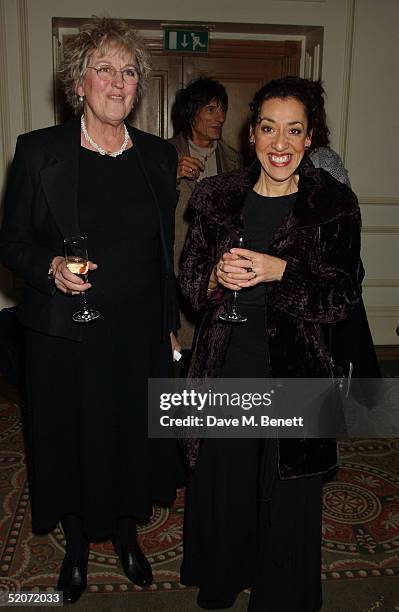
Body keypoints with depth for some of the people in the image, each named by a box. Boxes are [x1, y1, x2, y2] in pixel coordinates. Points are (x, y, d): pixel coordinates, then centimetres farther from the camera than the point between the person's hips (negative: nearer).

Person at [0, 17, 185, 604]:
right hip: (66, 336, -2)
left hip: (140, 334, 3)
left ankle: (127, 534, 42)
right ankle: (77, 545, 40)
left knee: (135, 438, 15)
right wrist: (50, 266, -21)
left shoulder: (159, 155, 4)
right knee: (72, 441, 13)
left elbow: (164, 250, 9)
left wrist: (170, 325, 9)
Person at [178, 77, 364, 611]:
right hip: (225, 364, 3)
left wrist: (278, 271, -22)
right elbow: (189, 280, 6)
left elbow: (343, 296, -9)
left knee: (288, 491, 11)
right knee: (220, 481, 16)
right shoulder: (218, 197, 2)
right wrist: (216, 278, -16)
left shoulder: (334, 204, -5)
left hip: (294, 370, -2)